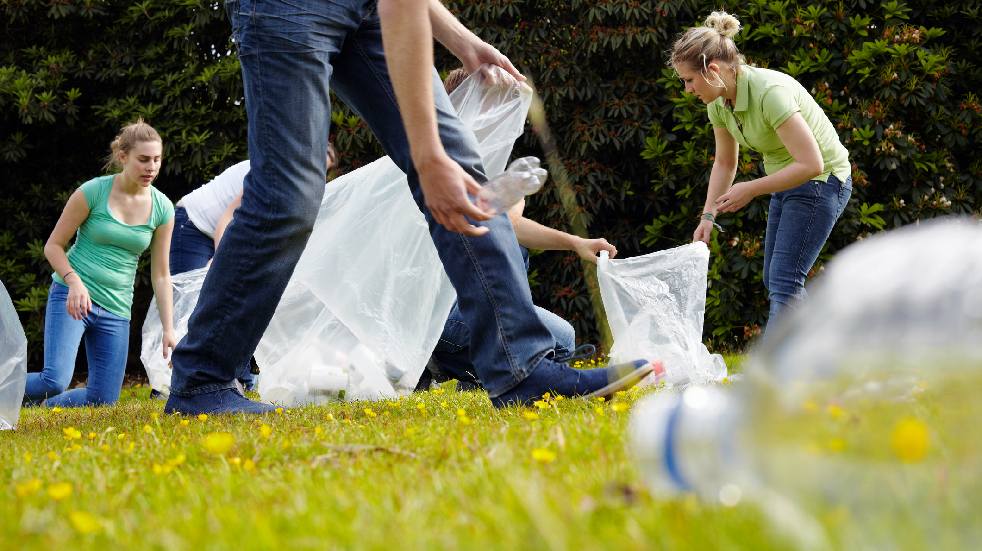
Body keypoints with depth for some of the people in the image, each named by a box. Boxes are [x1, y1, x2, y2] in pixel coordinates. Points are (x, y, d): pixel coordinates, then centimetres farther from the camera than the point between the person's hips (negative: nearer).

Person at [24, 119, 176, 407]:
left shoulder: (162, 208, 1)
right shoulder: (93, 191, -8)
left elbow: (160, 274, 8)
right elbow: (53, 245, -2)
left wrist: (168, 329, 2)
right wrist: (74, 282, -19)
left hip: (116, 308, 4)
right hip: (72, 297, -4)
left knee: (104, 399, -1)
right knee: (55, 381, -22)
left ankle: (41, 404, 24)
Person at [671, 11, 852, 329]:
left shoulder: (769, 92, -31)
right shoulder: (719, 102, -5)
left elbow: (811, 164, -32)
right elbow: (724, 162, 12)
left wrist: (751, 189, -26)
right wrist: (708, 216, 1)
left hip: (822, 181, -9)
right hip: (787, 183, 9)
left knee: (783, 280, -15)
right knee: (774, 279, 11)